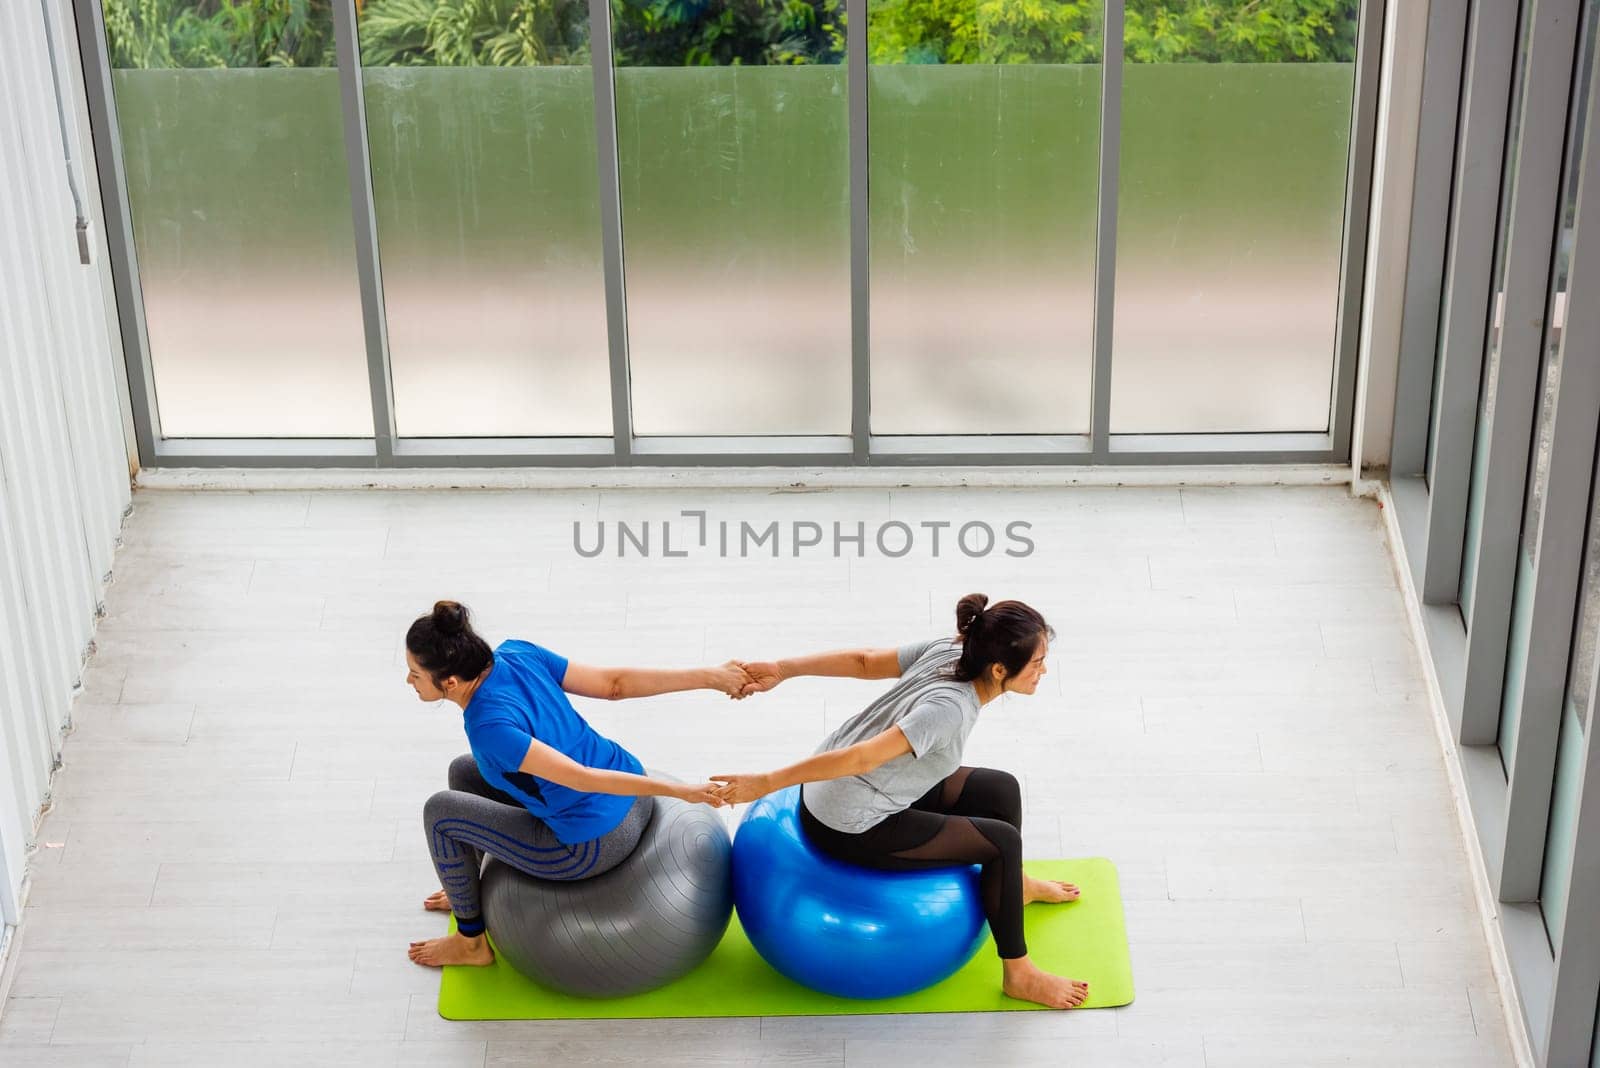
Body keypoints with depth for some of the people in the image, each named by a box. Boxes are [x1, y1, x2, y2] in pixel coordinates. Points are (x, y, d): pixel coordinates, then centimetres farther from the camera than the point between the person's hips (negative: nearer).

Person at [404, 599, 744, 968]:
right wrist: (710, 676, -2)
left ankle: (471, 941, 20)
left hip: (594, 847, -8)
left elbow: (582, 778, -28)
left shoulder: (489, 726, -27)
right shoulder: (517, 654, -6)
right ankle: (468, 892, 41)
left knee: (440, 811, 4)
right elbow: (613, 683, -5)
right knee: (465, 772, 21)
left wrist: (681, 791, -25)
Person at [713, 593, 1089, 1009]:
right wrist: (768, 783, -33)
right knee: (1002, 840, -5)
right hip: (851, 829, -8)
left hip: (839, 784, 8)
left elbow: (864, 661, -4)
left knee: (1000, 789, 16)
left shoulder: (948, 650, -9)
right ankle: (1020, 976, 10)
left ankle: (1018, 885, 44)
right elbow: (862, 758, -35)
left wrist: (782, 670, -2)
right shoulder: (950, 708, -33)